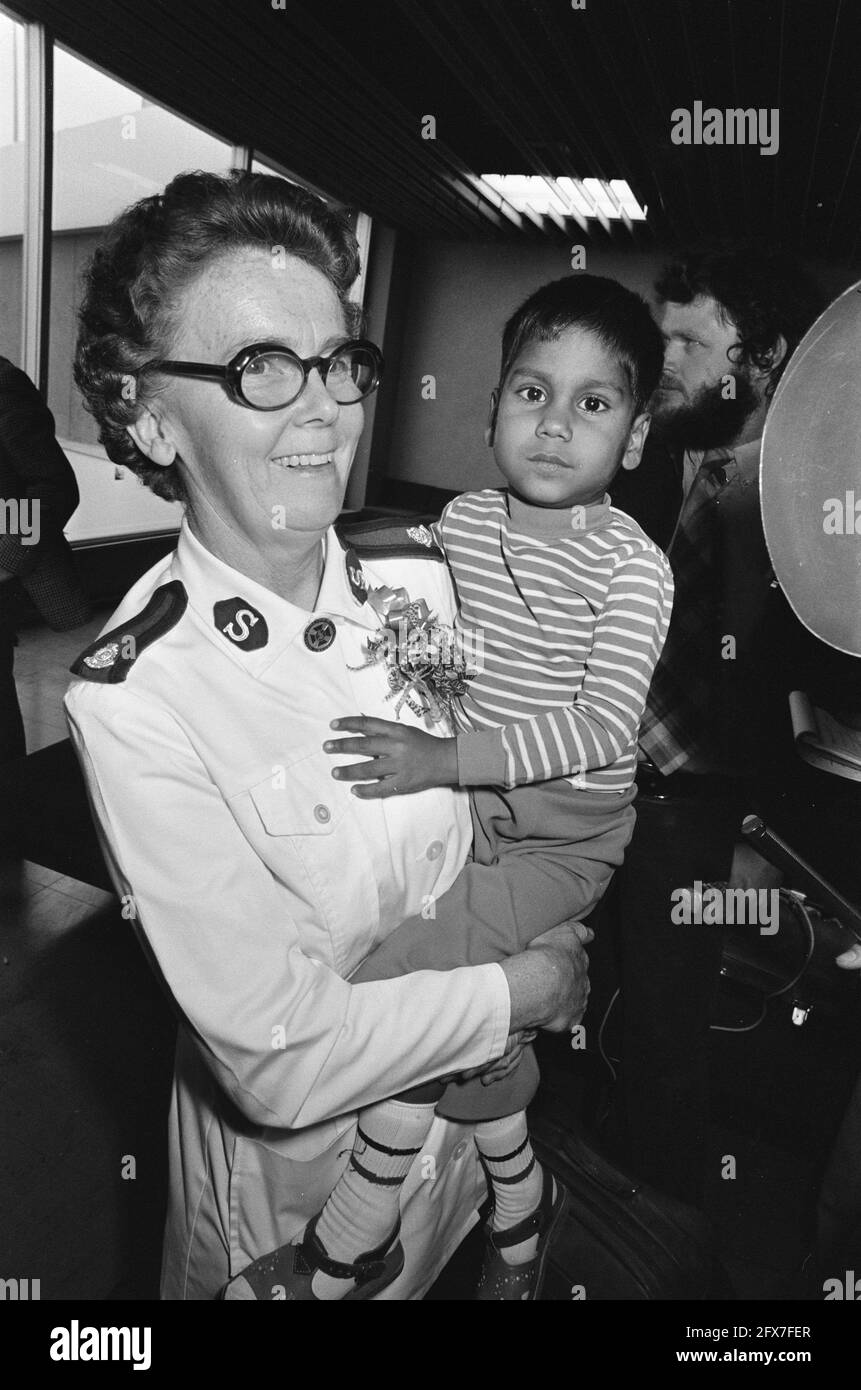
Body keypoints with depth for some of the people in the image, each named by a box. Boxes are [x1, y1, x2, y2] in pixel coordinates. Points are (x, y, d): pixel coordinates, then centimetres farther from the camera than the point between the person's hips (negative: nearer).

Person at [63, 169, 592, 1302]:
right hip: (294, 1152, -4)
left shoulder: (421, 575, -12)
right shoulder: (135, 696, -28)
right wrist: (521, 988, -18)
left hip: (469, 1078, 5)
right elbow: (281, 1060, -27)